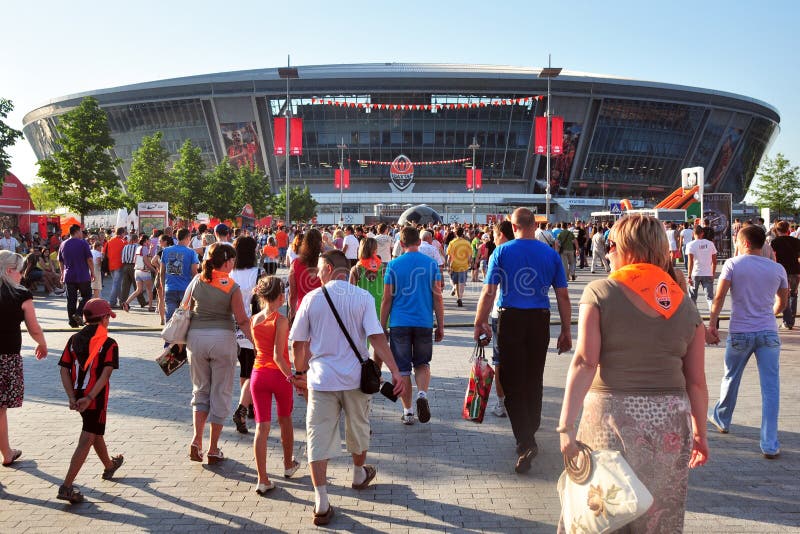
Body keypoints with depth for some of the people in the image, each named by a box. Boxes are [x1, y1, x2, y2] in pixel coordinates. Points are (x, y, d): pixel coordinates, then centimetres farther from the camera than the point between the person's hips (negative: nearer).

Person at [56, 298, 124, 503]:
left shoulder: (74, 340, 6)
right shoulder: (108, 344, -8)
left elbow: (64, 369, -2)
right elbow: (106, 373, -20)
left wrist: (72, 398, -7)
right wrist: (89, 398, -23)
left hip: (78, 396, 6)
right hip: (96, 398, -6)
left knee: (96, 433, 26)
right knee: (86, 440, -3)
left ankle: (109, 466, 48)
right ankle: (67, 487, -10)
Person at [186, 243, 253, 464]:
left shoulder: (197, 281, 2)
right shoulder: (231, 287, -9)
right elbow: (242, 320, -10)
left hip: (196, 337, 3)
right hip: (222, 338, -3)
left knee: (200, 390, 19)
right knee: (221, 394, 8)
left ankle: (196, 439, 4)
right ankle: (213, 449, 12)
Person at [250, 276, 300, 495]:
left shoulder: (254, 320, 1)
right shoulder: (280, 320, -16)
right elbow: (278, 356, -21)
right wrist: (291, 377, -20)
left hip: (258, 374, 4)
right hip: (279, 374, -3)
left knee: (262, 426, 2)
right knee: (285, 420, 20)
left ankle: (262, 480, -4)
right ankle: (288, 465, 38)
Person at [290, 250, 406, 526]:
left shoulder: (312, 298, -3)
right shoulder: (362, 297, -5)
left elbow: (298, 342, 1)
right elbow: (376, 337, -14)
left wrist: (300, 372, 16)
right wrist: (395, 371, -12)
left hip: (321, 378, -1)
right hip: (354, 377, 1)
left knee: (319, 436, 2)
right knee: (358, 428, 23)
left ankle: (321, 503, -2)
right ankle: (360, 474, 47)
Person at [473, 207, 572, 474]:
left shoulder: (502, 251, -3)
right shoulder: (551, 254, 3)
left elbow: (488, 293, -7)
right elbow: (563, 296, 4)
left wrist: (480, 323, 2)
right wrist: (566, 331, 10)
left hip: (511, 319, -3)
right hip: (540, 321, 3)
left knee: (512, 382, 1)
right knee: (534, 381, 16)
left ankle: (526, 442, -11)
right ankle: (529, 435, 31)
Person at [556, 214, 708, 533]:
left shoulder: (600, 292, -5)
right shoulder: (684, 303, 6)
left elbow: (585, 363, -14)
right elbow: (696, 381, 7)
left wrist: (566, 425, -14)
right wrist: (700, 432, 18)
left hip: (613, 414, -3)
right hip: (671, 421, 4)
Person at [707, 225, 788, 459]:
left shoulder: (732, 264, -5)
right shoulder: (777, 269, 5)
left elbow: (719, 298, -11)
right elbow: (782, 303, 15)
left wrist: (712, 325, -4)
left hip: (740, 333, -1)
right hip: (768, 333, 1)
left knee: (730, 378, 20)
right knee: (770, 387, 1)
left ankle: (721, 419, 42)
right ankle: (770, 444, -1)